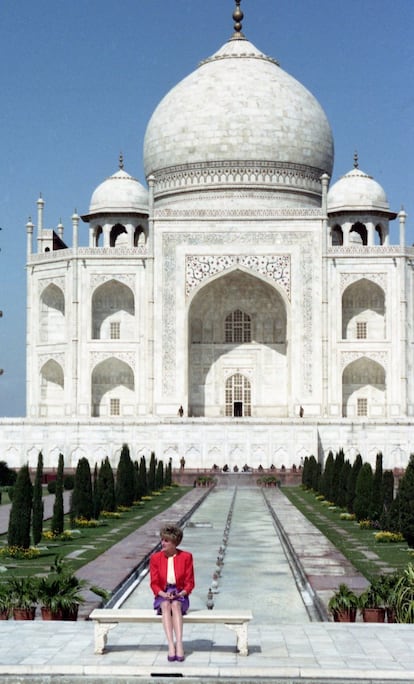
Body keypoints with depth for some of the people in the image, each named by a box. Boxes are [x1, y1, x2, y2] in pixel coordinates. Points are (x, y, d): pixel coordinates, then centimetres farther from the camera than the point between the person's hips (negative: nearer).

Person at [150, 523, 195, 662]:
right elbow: (154, 583, 2)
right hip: (162, 596, 1)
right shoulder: (155, 558, 3)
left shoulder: (186, 557, 0)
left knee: (175, 605, -35)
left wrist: (181, 593, -17)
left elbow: (189, 583, 1)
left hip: (180, 595, -1)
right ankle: (171, 645, -45)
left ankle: (179, 644, -45)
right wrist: (164, 594, -16)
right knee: (166, 605, -34)